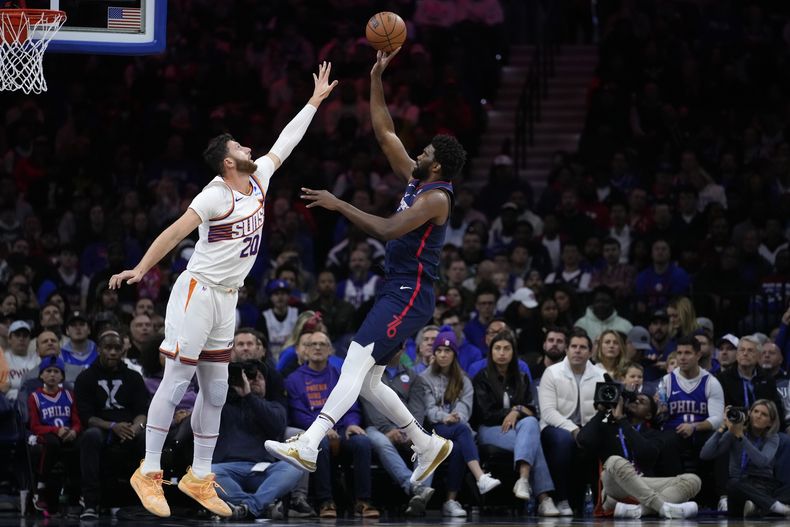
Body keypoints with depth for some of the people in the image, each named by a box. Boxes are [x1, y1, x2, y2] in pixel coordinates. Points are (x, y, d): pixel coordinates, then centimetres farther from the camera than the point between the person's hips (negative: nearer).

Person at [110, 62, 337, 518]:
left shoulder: (259, 179, 6)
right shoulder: (216, 196, -17)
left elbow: (286, 141, 18)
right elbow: (176, 231, -24)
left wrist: (316, 100, 23)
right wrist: (142, 269, -35)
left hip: (226, 300, 8)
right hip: (198, 292, -8)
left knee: (215, 392, 8)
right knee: (176, 382, -8)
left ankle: (199, 477, 13)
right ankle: (149, 473, -5)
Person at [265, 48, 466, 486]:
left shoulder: (436, 197, -12)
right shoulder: (415, 180, 15)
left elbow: (387, 230, -25)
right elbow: (384, 133, 19)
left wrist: (338, 205, -22)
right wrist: (376, 78, 15)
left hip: (409, 296, -10)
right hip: (397, 292, 10)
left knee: (354, 366, -22)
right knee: (367, 381, 10)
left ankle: (308, 446, -35)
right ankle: (429, 446, 21)